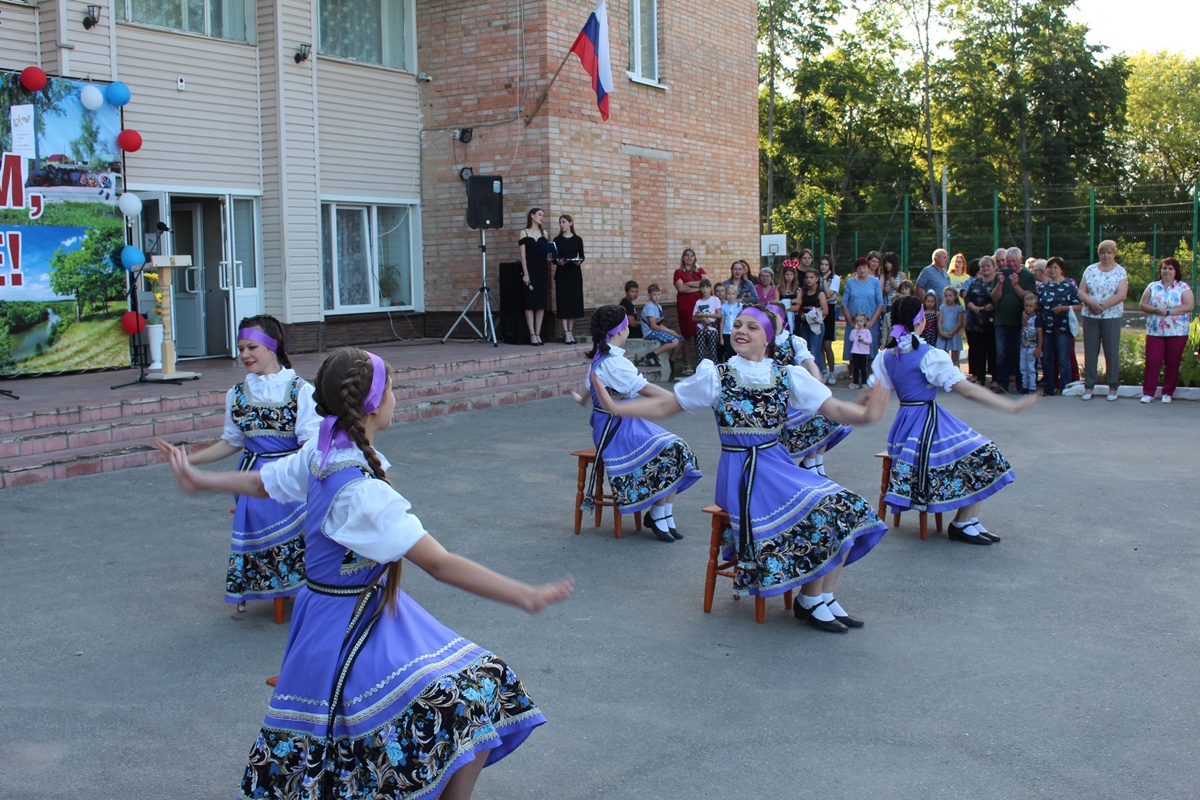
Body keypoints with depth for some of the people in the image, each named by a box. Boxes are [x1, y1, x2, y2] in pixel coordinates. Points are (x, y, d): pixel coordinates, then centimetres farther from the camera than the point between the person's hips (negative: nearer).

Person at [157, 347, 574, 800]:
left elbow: (259, 483, 16)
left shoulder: (318, 453, -2)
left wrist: (197, 481, 36)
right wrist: (524, 596, -35)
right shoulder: (362, 491, -29)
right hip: (352, 627, -10)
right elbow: (439, 564, -33)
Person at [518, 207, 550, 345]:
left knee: (541, 303, 2)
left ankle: (538, 334, 6)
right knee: (530, 303, -5)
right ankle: (532, 335, -4)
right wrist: (525, 273, -12)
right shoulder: (524, 233, 2)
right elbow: (523, 255, -4)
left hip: (542, 270, 5)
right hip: (530, 270, -5)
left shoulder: (544, 233, 14)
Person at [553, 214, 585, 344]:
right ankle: (566, 333, -6)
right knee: (563, 301, -6)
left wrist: (579, 261, -13)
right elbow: (553, 258, 4)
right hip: (562, 273, -1)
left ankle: (571, 331, 12)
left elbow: (582, 256, 8)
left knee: (574, 301, 3)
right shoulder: (557, 240, 4)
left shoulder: (577, 239, 5)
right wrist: (558, 261, -17)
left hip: (575, 272, 1)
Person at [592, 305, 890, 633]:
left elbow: (834, 408, -2)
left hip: (779, 466, 4)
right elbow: (663, 406, 2)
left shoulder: (787, 376, 5)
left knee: (845, 510, -14)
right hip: (741, 474, -4)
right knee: (816, 518, -23)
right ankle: (809, 602, 1)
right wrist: (613, 407, -11)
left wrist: (865, 416, -24)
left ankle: (825, 597, 3)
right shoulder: (716, 377, -1)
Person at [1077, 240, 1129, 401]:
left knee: (1112, 352, 1)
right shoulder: (1090, 270, 9)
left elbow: (1121, 295, -9)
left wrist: (1102, 305, -16)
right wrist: (1092, 303, -15)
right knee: (1090, 351, 5)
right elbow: (1081, 292, 3)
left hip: (1112, 317, -2)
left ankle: (1113, 387, 8)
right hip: (1089, 316, 2)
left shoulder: (1120, 271, 2)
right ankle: (1089, 386, 11)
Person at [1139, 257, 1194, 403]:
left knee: (1173, 363, 3)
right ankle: (1148, 393, 1)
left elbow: (1189, 306, -9)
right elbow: (1142, 304, 6)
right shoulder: (1152, 287, 11)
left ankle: (1168, 393, 12)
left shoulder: (1183, 287, 2)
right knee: (1152, 361, -3)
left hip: (1177, 332, -2)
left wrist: (1168, 312, -17)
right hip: (1154, 331, 2)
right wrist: (1155, 310, -14)